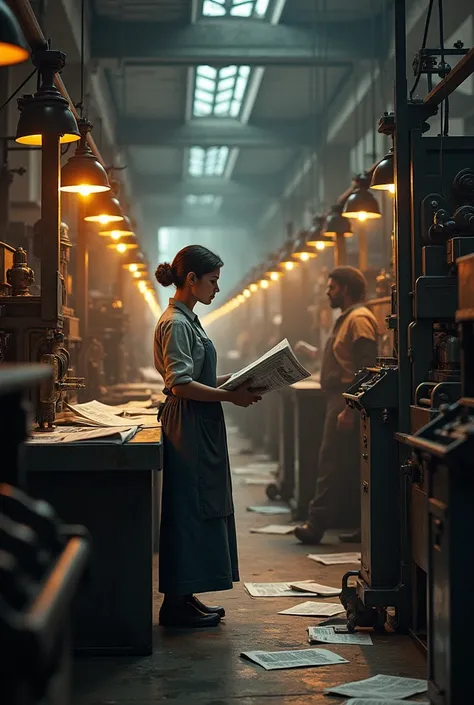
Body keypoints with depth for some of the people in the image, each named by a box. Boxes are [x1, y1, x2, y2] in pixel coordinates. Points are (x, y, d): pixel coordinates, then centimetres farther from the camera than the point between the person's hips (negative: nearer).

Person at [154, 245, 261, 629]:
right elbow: (181, 385, -21)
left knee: (201, 509, 12)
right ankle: (177, 605, 2)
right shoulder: (176, 323, -15)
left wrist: (229, 381, 11)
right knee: (189, 510, -5)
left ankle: (185, 597, 19)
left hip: (201, 427, 11)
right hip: (188, 427, -11)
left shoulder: (188, 320, 16)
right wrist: (231, 396, -20)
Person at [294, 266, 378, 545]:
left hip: (347, 401, -11)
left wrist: (349, 410, -23)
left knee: (332, 464, -6)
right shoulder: (347, 319, 19)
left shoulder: (359, 319, -13)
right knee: (350, 469, 12)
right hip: (340, 399, 11)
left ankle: (316, 525, -2)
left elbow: (365, 369, -20)